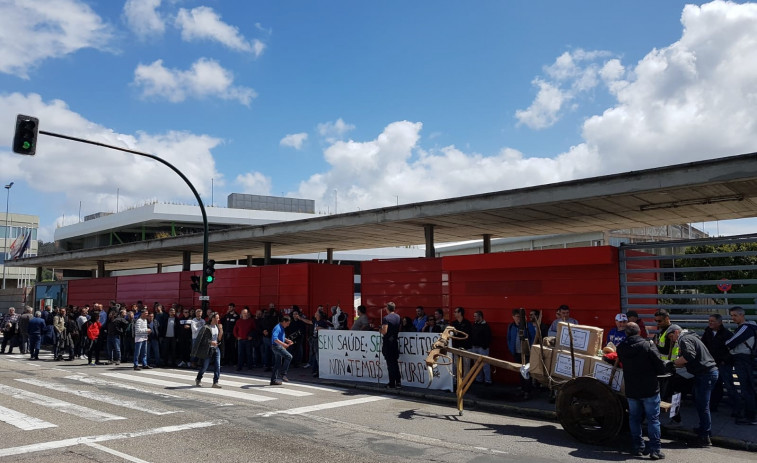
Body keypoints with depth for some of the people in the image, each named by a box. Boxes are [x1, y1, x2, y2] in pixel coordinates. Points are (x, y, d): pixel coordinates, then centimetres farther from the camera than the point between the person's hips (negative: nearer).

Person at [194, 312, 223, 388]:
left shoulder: (217, 327, 8)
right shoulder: (206, 327, -11)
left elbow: (219, 339, 8)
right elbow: (202, 339, -11)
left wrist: (221, 330, -6)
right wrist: (210, 342, -20)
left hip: (216, 348, 5)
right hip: (208, 349, -5)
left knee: (217, 366, -5)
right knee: (205, 366, 4)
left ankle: (215, 382, -1)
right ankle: (198, 379, 28)